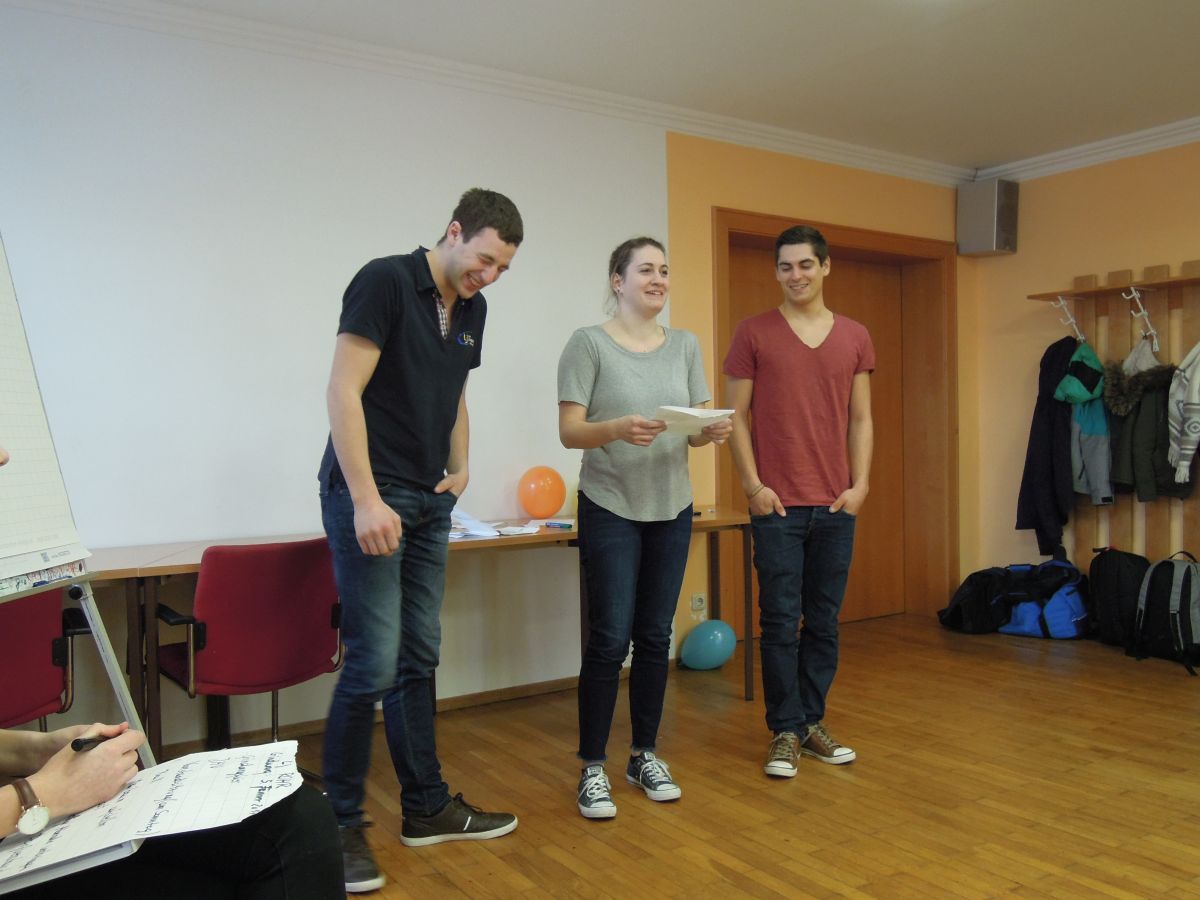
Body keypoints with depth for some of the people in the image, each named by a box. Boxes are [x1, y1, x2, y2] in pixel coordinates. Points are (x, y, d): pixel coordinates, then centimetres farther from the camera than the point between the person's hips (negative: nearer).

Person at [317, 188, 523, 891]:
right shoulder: (385, 281, -11)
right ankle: (341, 826, 10)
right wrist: (366, 500, -21)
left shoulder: (471, 309, 12)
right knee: (374, 665, -7)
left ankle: (427, 808, 26)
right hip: (369, 499, -8)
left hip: (430, 503, 8)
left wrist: (459, 468, 9)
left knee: (419, 661, 13)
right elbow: (343, 391, -17)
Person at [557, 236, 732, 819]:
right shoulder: (589, 344, -5)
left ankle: (645, 756, 24)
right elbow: (569, 431, -10)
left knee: (655, 638, 9)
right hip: (610, 509, -4)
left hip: (671, 509, 5)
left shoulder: (685, 345, 9)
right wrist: (618, 429, -28)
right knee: (609, 640, -5)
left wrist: (713, 431, -14)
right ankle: (592, 769, 9)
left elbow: (699, 427, 9)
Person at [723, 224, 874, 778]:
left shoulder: (854, 337, 9)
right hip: (776, 504, -3)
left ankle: (813, 723, 24)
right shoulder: (753, 334, 1)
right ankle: (785, 732, 13)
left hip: (836, 505, 3)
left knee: (824, 622, 10)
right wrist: (753, 485, -8)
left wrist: (860, 484, 2)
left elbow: (861, 419, 11)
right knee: (780, 622, 1)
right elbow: (737, 417, 0)